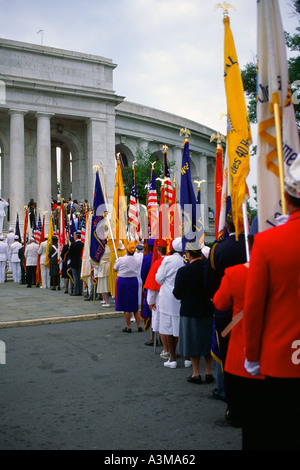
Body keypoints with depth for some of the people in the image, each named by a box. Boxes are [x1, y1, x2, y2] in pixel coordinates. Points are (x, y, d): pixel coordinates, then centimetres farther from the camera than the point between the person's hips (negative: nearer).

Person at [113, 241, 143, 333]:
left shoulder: (121, 260, -13)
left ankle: (128, 327, 7)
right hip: (134, 281, 4)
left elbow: (115, 269, 1)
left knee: (126, 306, 3)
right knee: (135, 305, 14)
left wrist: (116, 262, 20)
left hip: (123, 281, -4)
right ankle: (139, 326, 17)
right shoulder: (137, 260, -2)